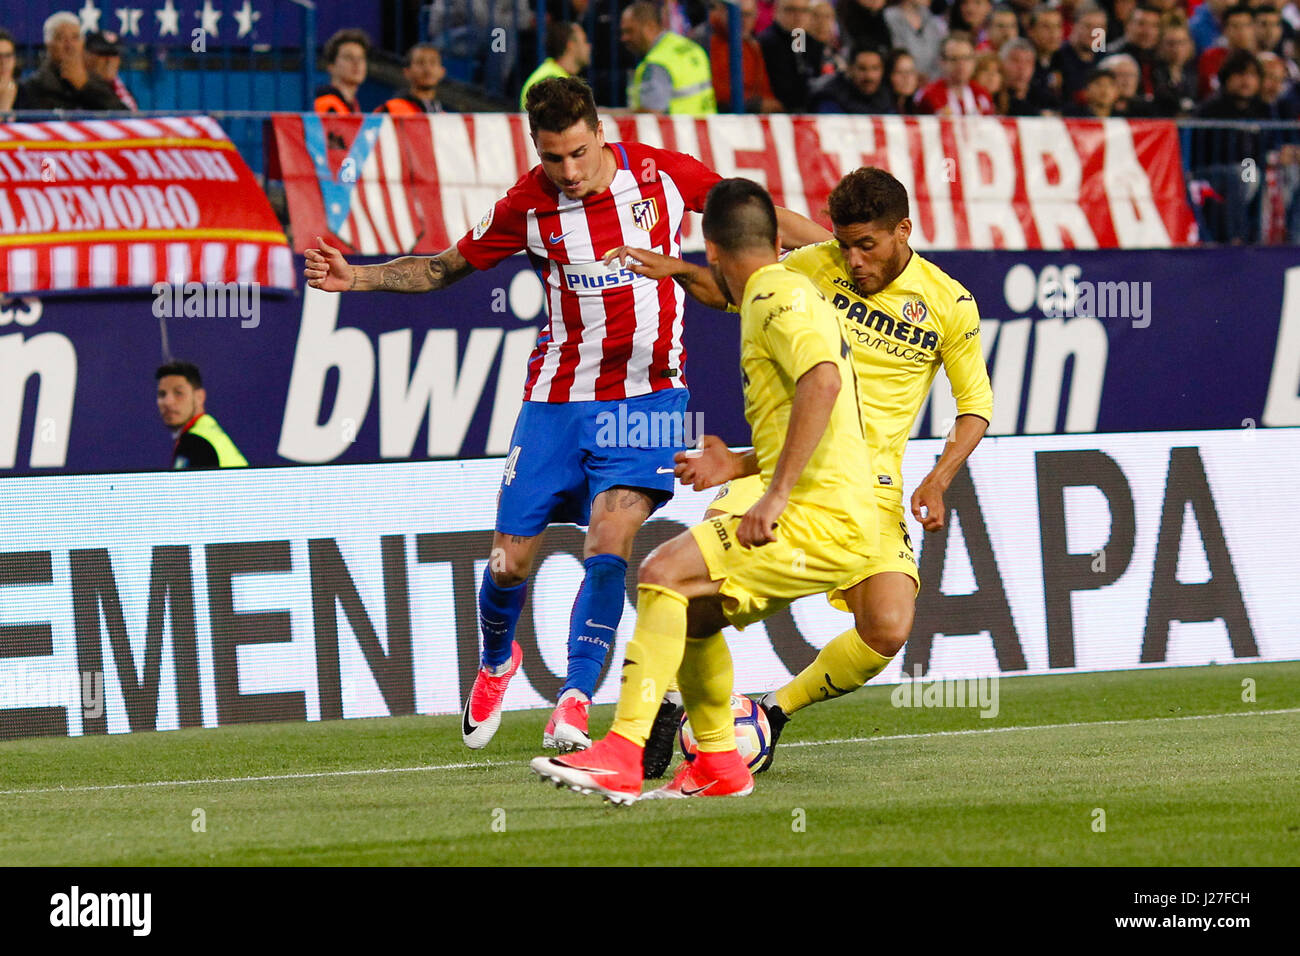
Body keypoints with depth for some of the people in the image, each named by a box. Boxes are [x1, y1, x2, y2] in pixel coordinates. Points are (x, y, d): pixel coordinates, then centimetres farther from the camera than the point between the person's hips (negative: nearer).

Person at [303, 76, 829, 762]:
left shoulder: (661, 174, -8)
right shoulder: (527, 206, -5)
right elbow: (444, 268, 9)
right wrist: (358, 277, -5)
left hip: (647, 396, -1)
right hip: (557, 397, 1)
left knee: (609, 538, -21)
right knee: (511, 560, 1)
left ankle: (574, 700, -16)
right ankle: (496, 661, 34)